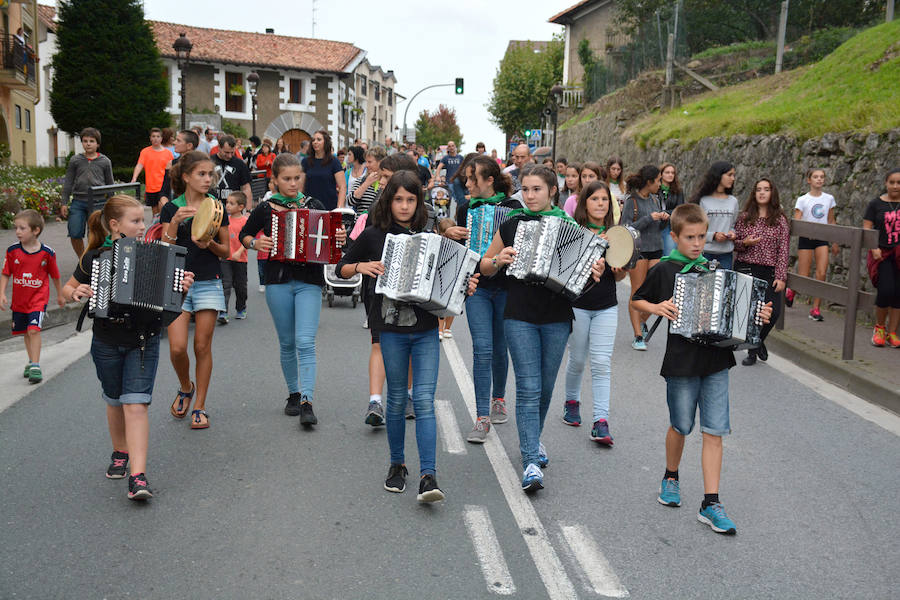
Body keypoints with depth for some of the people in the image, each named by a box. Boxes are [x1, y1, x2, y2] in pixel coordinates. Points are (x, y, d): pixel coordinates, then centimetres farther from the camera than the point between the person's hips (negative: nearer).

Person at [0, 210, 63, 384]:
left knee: (34, 330, -16)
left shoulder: (47, 253, -9)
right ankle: (32, 361, 32)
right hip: (19, 300, 3)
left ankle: (35, 366, -11)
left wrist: (60, 295, 15)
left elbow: (54, 275, 5)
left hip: (38, 298, -3)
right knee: (26, 332, 15)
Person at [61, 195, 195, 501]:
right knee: (115, 401, 17)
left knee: (136, 404, -10)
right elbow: (67, 289, 8)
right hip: (107, 343, 1)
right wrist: (76, 293, -14)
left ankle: (138, 477, -13)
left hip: (144, 342, -1)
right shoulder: (95, 258, -4)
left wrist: (182, 287, -17)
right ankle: (120, 454, 41)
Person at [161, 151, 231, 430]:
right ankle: (185, 387, 24)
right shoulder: (171, 209, 2)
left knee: (203, 346, 2)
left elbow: (226, 251, 7)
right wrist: (175, 223, -18)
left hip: (208, 282, 0)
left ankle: (199, 406, 14)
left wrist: (210, 244, -13)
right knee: (177, 347, -7)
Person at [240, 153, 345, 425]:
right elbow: (244, 234, 16)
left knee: (305, 342, -11)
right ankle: (293, 394, 25)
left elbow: (331, 235, 12)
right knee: (287, 343, 9)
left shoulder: (314, 206, 5)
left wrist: (339, 238, -11)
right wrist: (255, 243, -5)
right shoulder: (265, 208, 4)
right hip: (278, 282, 1)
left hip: (309, 282, -1)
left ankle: (307, 402, -14)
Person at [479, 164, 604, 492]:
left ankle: (531, 439, 37)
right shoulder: (511, 225, 3)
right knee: (528, 388, -8)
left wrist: (595, 271, -14)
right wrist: (499, 260, -10)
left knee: (545, 387, 13)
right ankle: (531, 463, -8)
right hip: (520, 316, -1)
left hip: (556, 317, 2)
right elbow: (485, 266, 12)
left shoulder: (568, 227, 3)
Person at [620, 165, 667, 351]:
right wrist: (649, 218, -18)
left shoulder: (655, 199, 12)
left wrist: (664, 219, -1)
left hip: (655, 248, 6)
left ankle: (642, 321, 28)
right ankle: (638, 336, 2)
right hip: (637, 249, -6)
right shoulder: (631, 201, -8)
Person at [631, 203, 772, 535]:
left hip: (716, 359, 3)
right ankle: (671, 478, 37)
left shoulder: (713, 268, 8)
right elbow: (637, 300, 8)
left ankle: (711, 503, 6)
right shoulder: (664, 270, -2)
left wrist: (758, 315, 0)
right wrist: (657, 308, -10)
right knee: (681, 426, 11)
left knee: (714, 431, 1)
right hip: (682, 359, -3)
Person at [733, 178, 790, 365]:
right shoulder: (744, 217, 7)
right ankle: (752, 350, 14)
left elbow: (784, 251, 2)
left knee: (773, 311, -12)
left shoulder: (780, 220, 5)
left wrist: (781, 277, -5)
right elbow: (734, 243, 13)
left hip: (769, 272, 0)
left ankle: (758, 340, 19)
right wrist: (744, 243, -9)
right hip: (745, 269, 0)